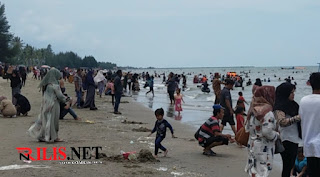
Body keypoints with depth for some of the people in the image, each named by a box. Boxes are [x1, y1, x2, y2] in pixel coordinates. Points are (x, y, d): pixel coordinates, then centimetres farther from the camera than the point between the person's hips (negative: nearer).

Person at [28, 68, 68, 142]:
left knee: (44, 119, 12)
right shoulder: (54, 85, -16)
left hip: (45, 105, 7)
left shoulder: (46, 84, 6)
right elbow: (60, 95, -12)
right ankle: (54, 137, 10)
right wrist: (66, 99, 8)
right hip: (53, 105, -7)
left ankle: (41, 136, 13)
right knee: (52, 120, 1)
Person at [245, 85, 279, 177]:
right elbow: (267, 132, -23)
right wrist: (276, 135, -6)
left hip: (252, 145, 7)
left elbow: (247, 128, 11)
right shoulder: (268, 113, -18)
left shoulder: (253, 111, 6)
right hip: (263, 148, -7)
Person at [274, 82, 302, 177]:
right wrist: (297, 118, -26)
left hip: (294, 139, 8)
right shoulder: (279, 107, -13)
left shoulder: (292, 104, 13)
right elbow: (282, 122, -28)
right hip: (286, 141, -8)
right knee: (287, 166, -5)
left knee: (290, 165, 13)